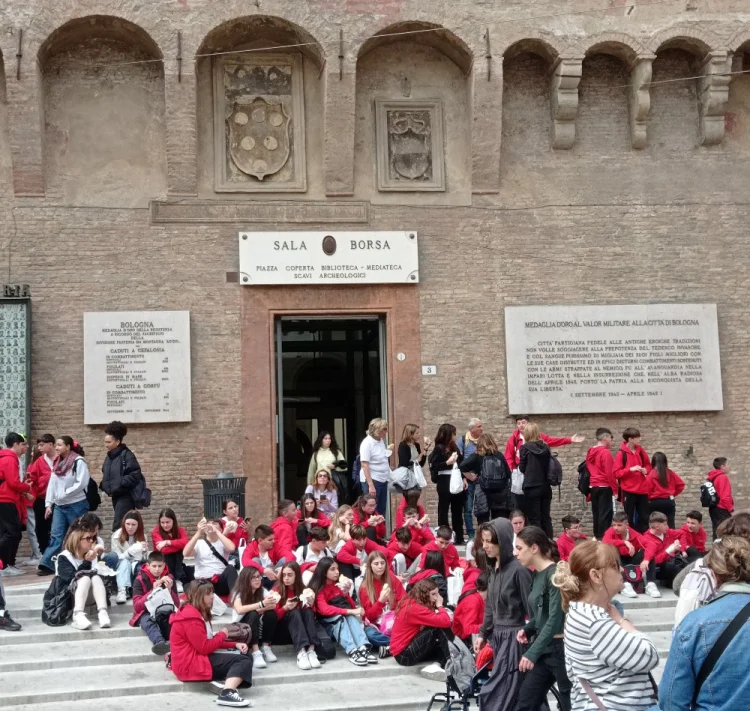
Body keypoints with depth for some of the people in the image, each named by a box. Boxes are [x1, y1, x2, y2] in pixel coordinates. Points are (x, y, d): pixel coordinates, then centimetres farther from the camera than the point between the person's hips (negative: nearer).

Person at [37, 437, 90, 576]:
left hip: (76, 505, -7)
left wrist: (64, 494, -16)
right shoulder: (57, 463, 12)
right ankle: (47, 565, -6)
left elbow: (81, 483, -20)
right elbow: (52, 484, 12)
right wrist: (48, 504, 6)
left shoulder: (78, 462, -12)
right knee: (56, 536, -1)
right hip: (59, 506, 7)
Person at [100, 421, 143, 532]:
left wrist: (119, 485, -19)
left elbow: (135, 475, -20)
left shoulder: (126, 455, -13)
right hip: (115, 496, 8)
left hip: (125, 496, -8)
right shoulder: (109, 457, 12)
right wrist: (104, 487, 6)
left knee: (117, 526, -15)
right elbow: (106, 475, 24)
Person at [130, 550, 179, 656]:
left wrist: (169, 590, -20)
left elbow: (176, 604, -1)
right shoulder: (140, 580, -5)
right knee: (148, 621, -39)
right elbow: (137, 605, -14)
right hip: (146, 613, -3)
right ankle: (160, 643, -68)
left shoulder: (168, 578, 3)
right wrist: (153, 591, -26)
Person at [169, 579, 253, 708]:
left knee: (245, 656, 8)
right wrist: (222, 635, -4)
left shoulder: (198, 613, 17)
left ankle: (224, 681, -17)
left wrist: (235, 644, 4)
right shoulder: (191, 617, -18)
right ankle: (227, 693, -42)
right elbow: (204, 648, -22)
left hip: (199, 657, 11)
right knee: (243, 660, -20)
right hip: (191, 664, -11)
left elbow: (209, 642, 17)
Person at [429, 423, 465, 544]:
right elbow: (433, 466, -14)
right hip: (445, 484, -7)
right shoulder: (438, 449, -7)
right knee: (443, 511, 1)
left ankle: (459, 538, 17)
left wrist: (463, 479, 7)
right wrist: (447, 462, -21)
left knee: (457, 511, 10)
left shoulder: (454, 448, 12)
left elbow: (461, 464, 17)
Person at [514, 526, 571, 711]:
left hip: (560, 649, -9)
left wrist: (532, 653, -24)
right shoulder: (537, 575, 10)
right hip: (543, 649, 9)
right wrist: (527, 629, -1)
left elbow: (555, 618, -22)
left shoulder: (555, 574, -16)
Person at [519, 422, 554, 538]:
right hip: (545, 487, 5)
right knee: (546, 517, 12)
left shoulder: (525, 447, -9)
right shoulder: (545, 447, 4)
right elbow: (549, 466, 11)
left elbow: (522, 468, -3)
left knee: (534, 519, 0)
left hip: (532, 487, -5)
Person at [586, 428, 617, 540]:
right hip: (605, 487, -8)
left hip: (593, 487, 8)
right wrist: (615, 489, -11)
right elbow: (609, 473, -16)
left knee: (596, 513, 12)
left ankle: (597, 537, 17)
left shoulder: (590, 452, 12)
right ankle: (603, 538, -8)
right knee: (605, 514, -6)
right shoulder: (605, 452, -12)